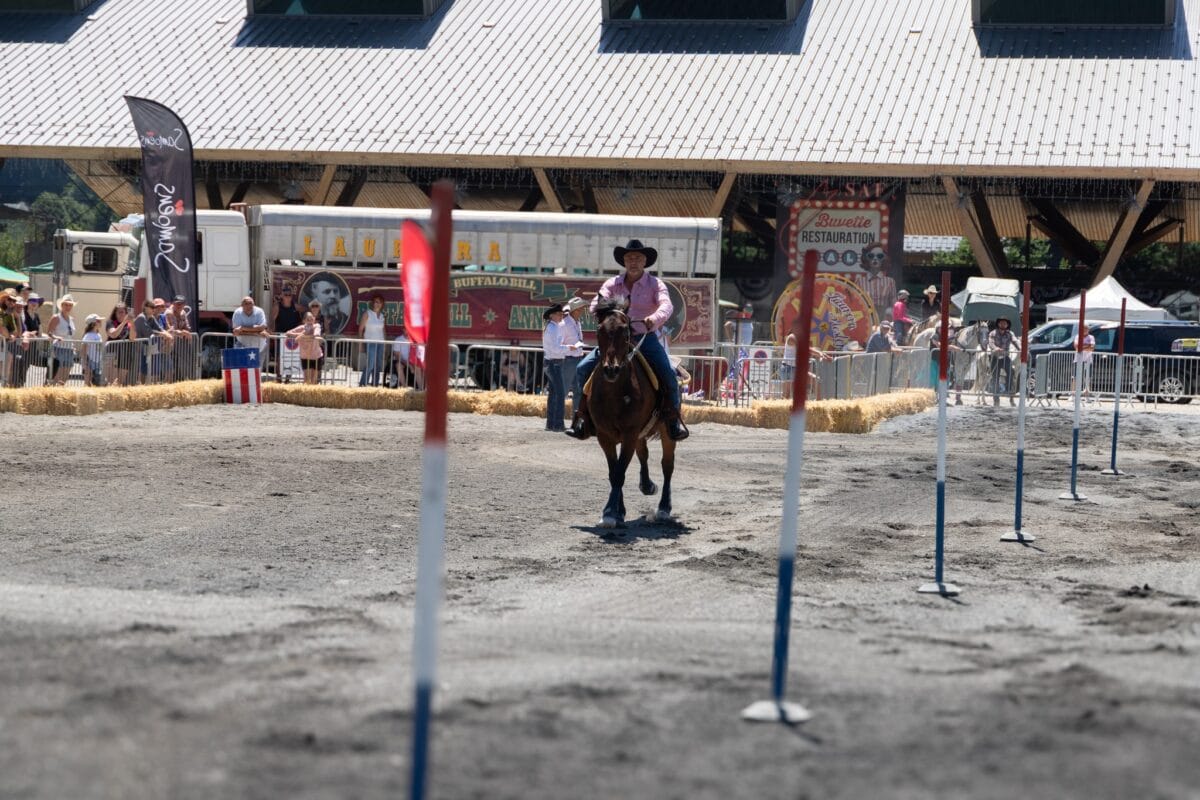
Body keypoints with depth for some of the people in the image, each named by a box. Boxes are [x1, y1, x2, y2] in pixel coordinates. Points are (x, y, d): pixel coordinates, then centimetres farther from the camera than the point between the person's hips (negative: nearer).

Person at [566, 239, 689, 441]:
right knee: (584, 368, -12)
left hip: (646, 339, -3)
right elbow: (596, 304, -4)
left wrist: (654, 318, -40)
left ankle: (673, 419, -7)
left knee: (668, 374, -25)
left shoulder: (655, 284, 0)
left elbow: (666, 306, -17)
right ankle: (585, 418, -2)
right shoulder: (613, 284, 8)